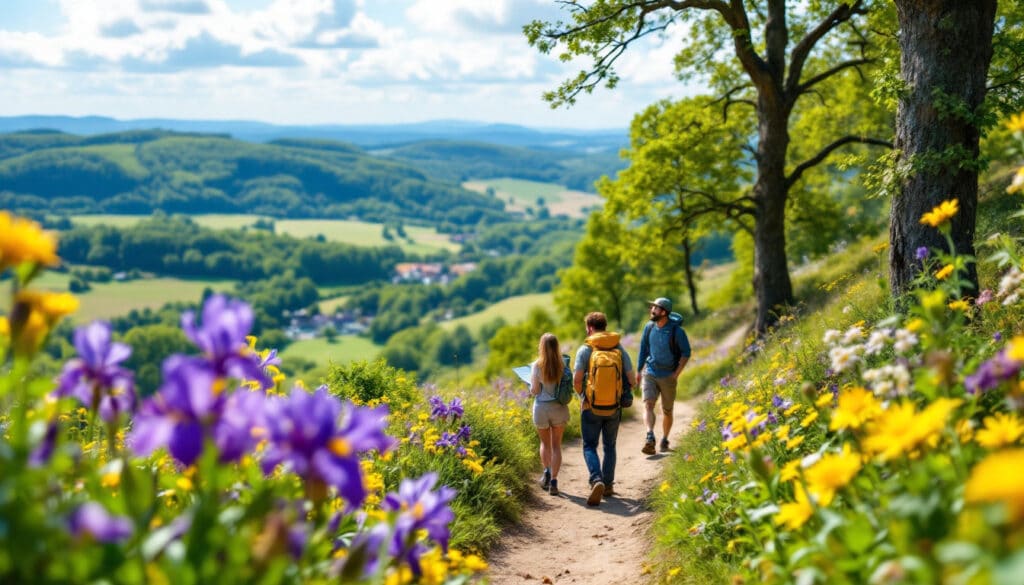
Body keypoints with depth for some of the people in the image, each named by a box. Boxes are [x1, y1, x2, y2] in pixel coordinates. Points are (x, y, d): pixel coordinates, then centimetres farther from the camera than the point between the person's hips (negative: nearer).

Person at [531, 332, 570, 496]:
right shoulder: (563, 364, -5)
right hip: (559, 408, 1)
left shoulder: (537, 365, -11)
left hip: (541, 408, -1)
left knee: (545, 443, 21)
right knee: (556, 445, 9)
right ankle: (553, 480, 2)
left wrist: (531, 386, 11)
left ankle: (547, 471, 5)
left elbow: (535, 391, -10)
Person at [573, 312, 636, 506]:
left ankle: (597, 481, -18)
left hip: (591, 408, -3)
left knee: (590, 447, 4)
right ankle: (608, 485, 21)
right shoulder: (619, 348, 2)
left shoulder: (585, 349, -7)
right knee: (610, 446, 20)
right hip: (613, 408, 3)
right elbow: (632, 380, 1)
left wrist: (581, 395, 4)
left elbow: (577, 379, -15)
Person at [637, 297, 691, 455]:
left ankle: (664, 441, 28)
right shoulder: (649, 327, -1)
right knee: (648, 404, -19)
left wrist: (676, 374, -10)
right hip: (650, 374, 2)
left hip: (668, 376, -2)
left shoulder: (677, 331, -13)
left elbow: (686, 353, -4)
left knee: (667, 411, 10)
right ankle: (650, 439, -32)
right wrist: (638, 372, 12)